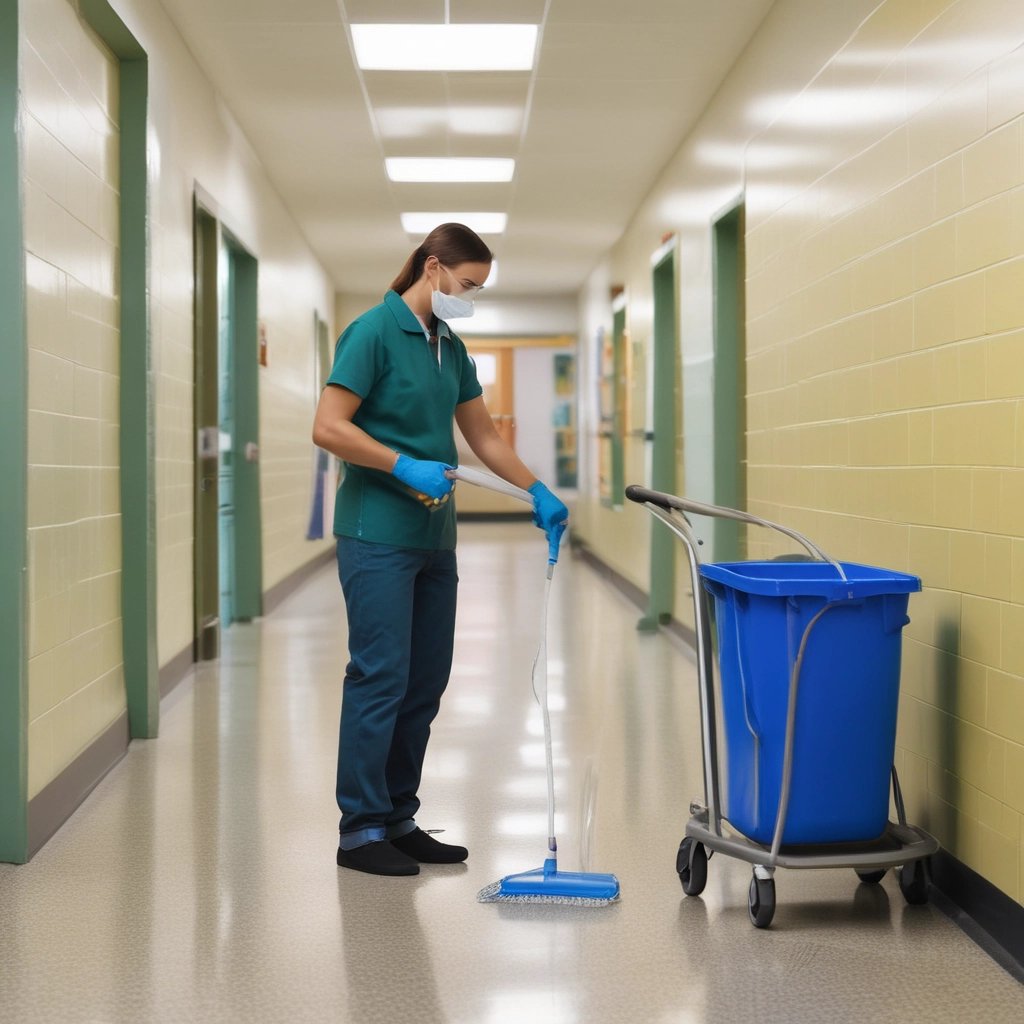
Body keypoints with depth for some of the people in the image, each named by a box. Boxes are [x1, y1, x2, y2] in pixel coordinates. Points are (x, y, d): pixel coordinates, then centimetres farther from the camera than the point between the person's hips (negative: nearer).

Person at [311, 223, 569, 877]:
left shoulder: (451, 348, 14)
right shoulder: (374, 331, -11)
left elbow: (484, 436, 20)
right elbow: (328, 428, -17)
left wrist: (538, 492, 12)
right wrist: (407, 466, -22)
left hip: (433, 536, 9)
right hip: (378, 535, -8)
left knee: (425, 683, 10)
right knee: (380, 677, -6)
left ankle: (397, 818, 19)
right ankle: (361, 829, 4)